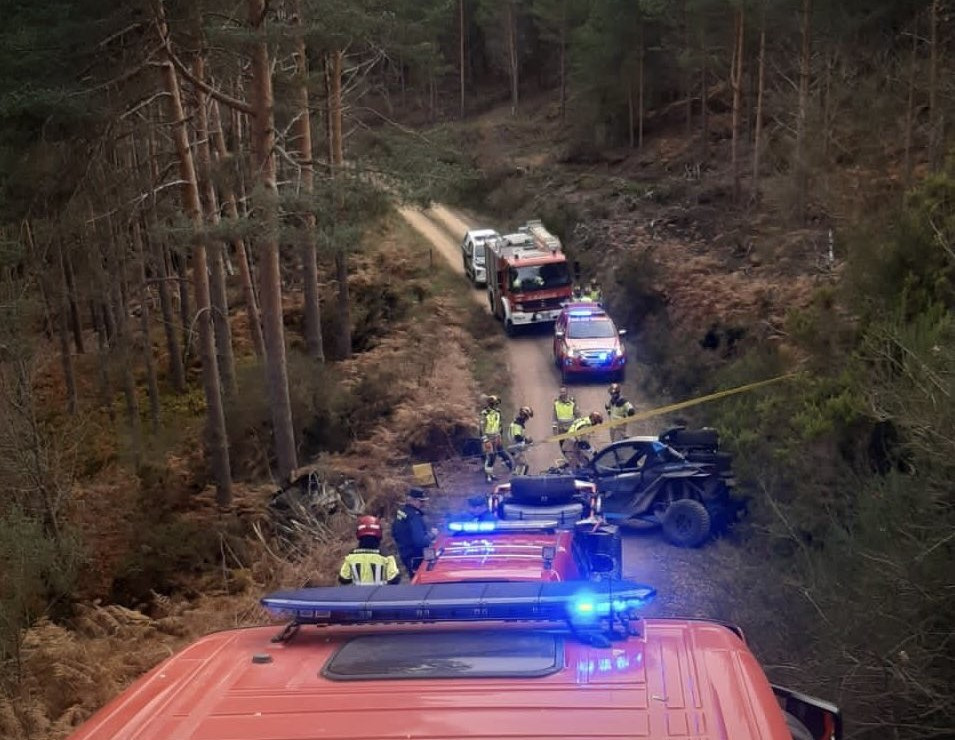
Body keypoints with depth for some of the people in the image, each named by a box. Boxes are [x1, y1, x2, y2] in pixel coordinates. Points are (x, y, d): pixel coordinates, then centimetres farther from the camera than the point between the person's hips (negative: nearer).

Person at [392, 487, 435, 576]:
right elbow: (420, 541, -31)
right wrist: (431, 535, -15)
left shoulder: (401, 511, 3)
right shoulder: (414, 516, -26)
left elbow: (394, 532, 15)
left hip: (405, 555, 9)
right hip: (416, 558, -9)